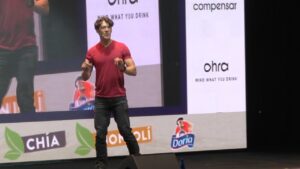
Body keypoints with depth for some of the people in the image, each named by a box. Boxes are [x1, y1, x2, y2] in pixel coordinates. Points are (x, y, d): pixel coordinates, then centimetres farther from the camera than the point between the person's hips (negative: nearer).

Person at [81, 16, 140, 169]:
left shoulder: (122, 48, -1)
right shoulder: (92, 51, 2)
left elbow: (134, 71, -3)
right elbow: (85, 78, 4)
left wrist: (123, 67, -23)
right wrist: (85, 69, -18)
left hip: (119, 98, -1)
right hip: (101, 99, 1)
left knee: (126, 131, 1)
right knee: (100, 134, 0)